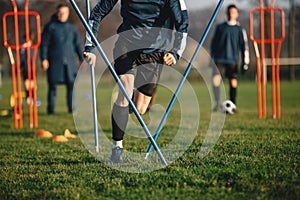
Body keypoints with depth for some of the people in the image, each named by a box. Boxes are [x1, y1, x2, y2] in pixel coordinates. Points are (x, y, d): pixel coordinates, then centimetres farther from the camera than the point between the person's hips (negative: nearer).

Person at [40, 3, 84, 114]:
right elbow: (44, 43, -1)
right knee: (53, 85, -3)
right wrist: (44, 59, -10)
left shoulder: (72, 28, 13)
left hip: (70, 62, 3)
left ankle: (72, 109, 1)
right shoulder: (50, 27, 3)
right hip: (54, 62, -3)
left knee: (72, 84, -5)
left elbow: (78, 45, 17)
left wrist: (82, 59, 11)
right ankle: (51, 109, 3)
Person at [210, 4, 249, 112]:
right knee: (215, 79, -15)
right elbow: (213, 43, 15)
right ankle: (216, 103, -9)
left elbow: (244, 46, 5)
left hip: (232, 59, 0)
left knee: (233, 82, -2)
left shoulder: (240, 29, 7)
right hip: (219, 58, 0)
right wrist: (211, 58, 10)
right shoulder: (220, 27, 10)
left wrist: (245, 62, -1)